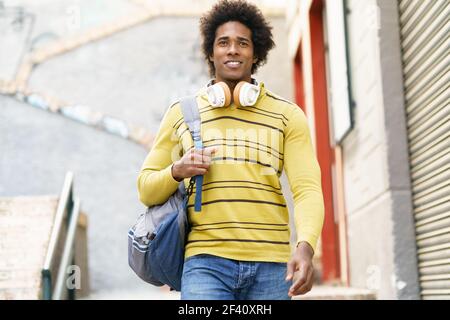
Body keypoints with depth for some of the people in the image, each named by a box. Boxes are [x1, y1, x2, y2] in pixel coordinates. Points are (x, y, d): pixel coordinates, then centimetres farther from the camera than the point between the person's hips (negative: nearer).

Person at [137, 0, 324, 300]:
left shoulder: (287, 115, 8)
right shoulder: (181, 114, 11)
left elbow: (307, 188, -2)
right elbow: (147, 190, 15)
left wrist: (305, 247, -21)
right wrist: (177, 171, -8)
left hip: (270, 266, 1)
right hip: (206, 262, 0)